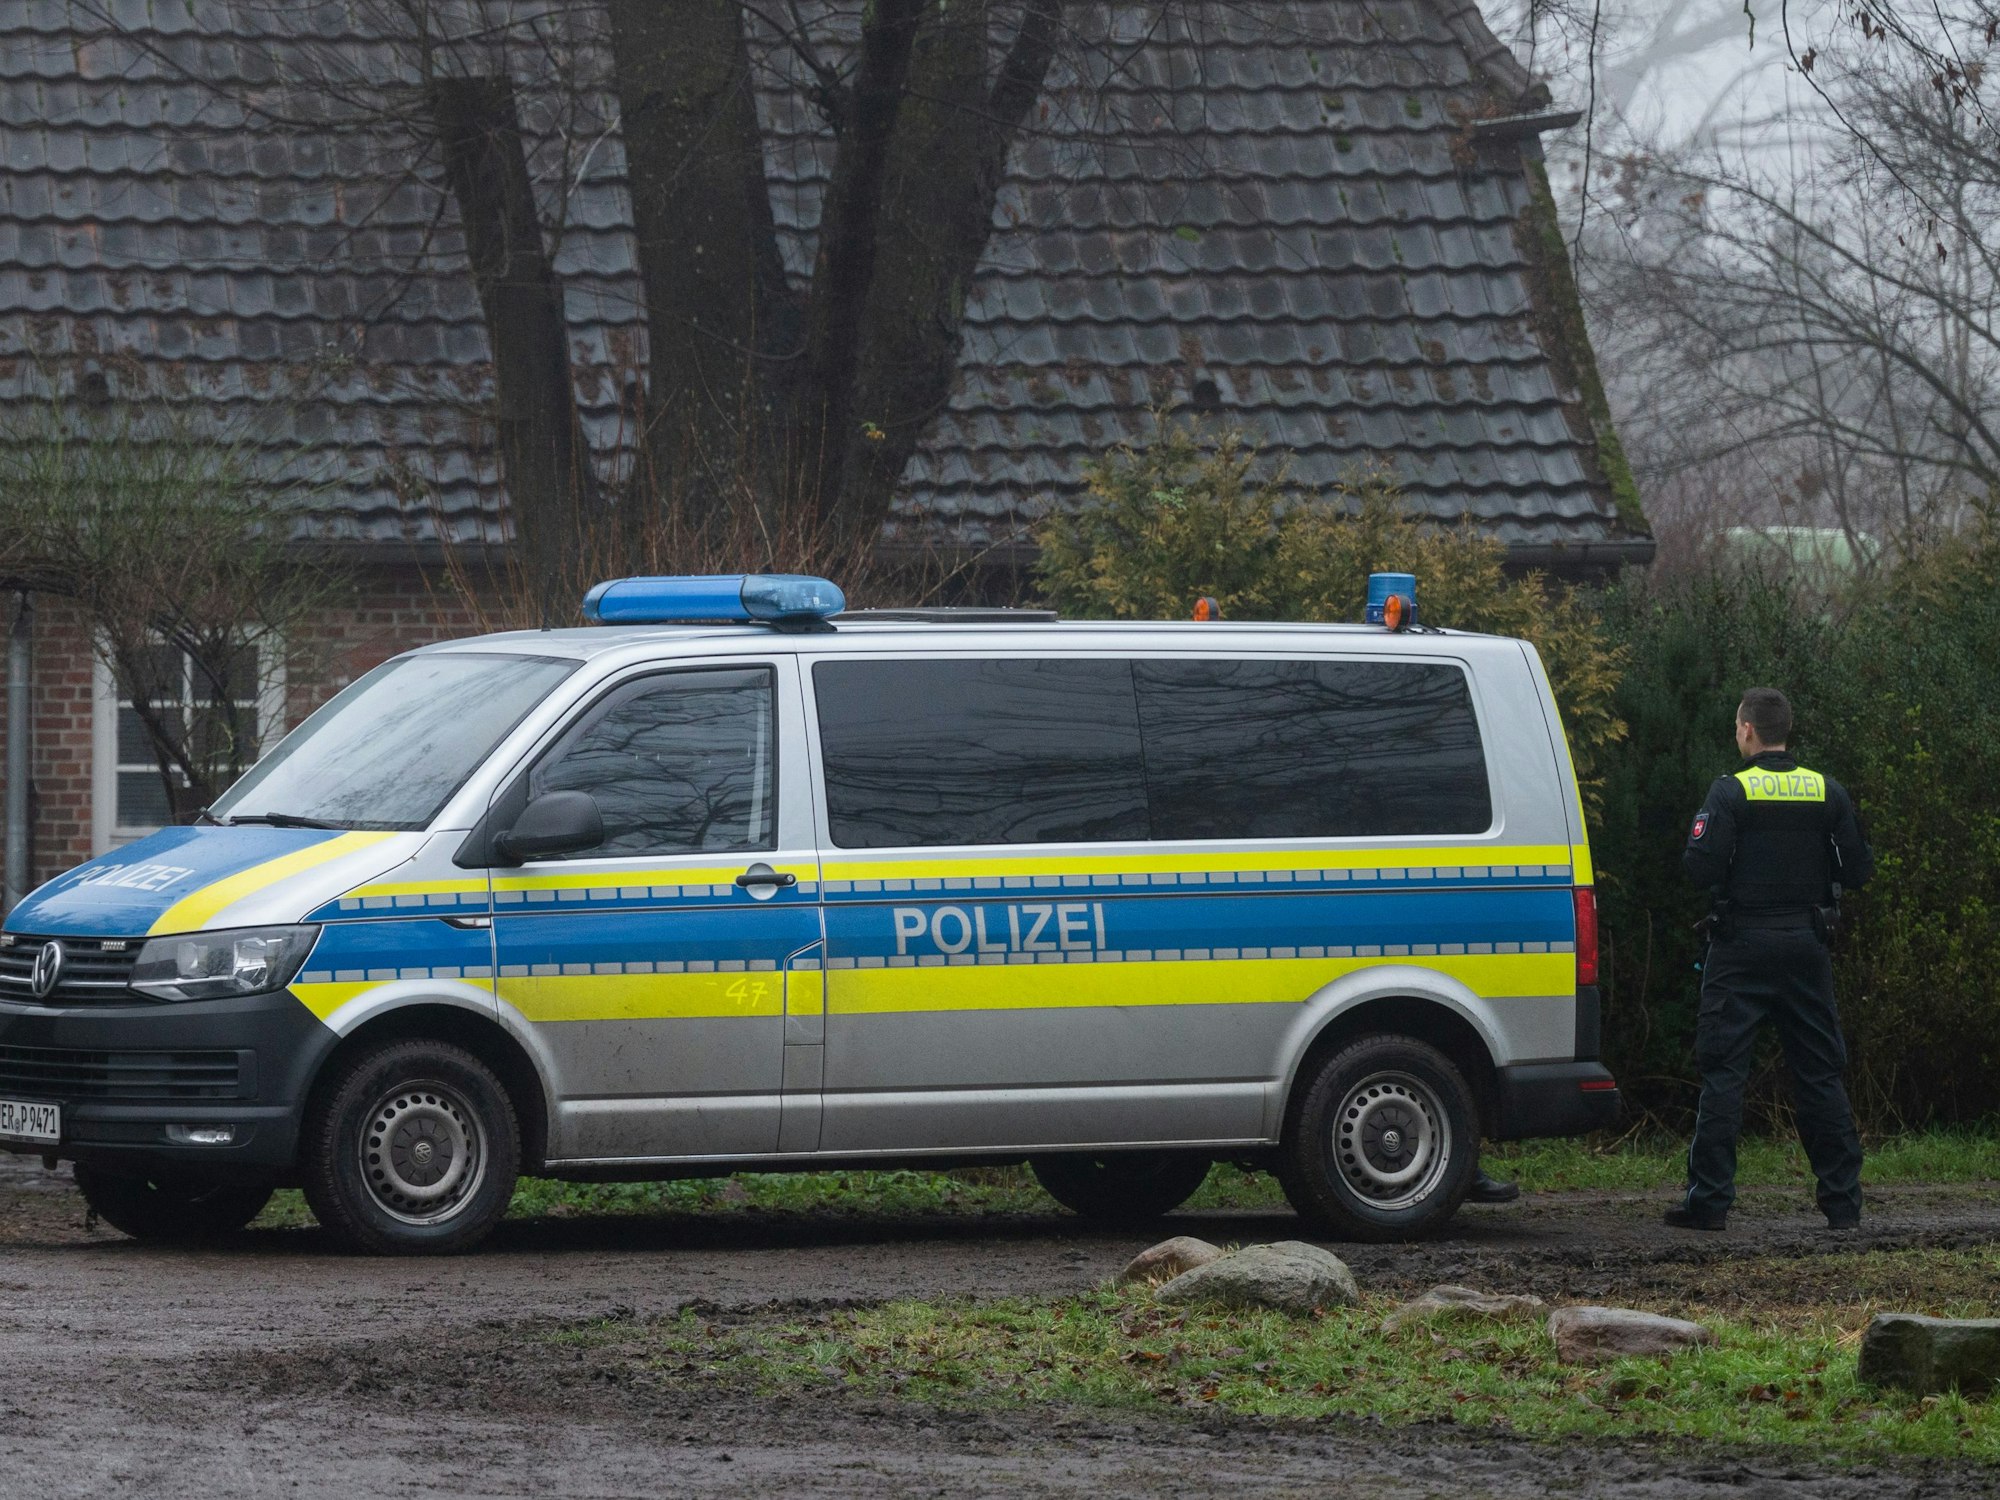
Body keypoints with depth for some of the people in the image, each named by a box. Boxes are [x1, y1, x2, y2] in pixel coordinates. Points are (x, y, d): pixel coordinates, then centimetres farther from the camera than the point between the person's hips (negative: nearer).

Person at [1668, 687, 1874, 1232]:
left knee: (1723, 1072, -1)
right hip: (1808, 944, 4)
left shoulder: (1732, 792, -9)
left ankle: (1709, 1198, -6)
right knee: (1820, 1074, 9)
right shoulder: (1828, 793, 3)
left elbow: (1701, 868, -15)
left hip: (1743, 947, -4)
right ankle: (1843, 1202, 8)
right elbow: (1858, 869, 3)